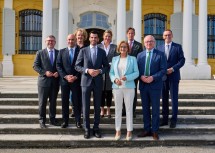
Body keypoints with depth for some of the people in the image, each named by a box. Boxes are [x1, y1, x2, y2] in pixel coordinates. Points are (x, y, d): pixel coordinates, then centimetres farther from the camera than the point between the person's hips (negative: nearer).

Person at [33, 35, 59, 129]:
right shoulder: (40, 53, 4)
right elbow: (35, 66, -1)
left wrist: (58, 72, -10)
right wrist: (45, 72, -14)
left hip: (55, 81, 2)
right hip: (44, 80, -2)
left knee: (53, 102, 10)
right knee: (42, 102, 3)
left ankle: (52, 119, 21)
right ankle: (42, 120, 12)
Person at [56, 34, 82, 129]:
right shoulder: (62, 51, 10)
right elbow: (58, 66, 4)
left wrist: (76, 77, -11)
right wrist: (65, 76, -9)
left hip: (77, 80, -2)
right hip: (64, 80, 2)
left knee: (77, 102, 2)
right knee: (65, 101, 6)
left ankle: (78, 121, 11)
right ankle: (65, 121, 15)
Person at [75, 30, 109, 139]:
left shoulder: (102, 52, 7)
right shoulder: (83, 51, 3)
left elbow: (106, 66, 8)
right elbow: (77, 66, 1)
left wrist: (100, 71, -12)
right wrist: (87, 70, -14)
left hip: (98, 82, 1)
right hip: (86, 81, -1)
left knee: (97, 106, 8)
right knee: (85, 107, 2)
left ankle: (96, 128, 18)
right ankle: (86, 129, 13)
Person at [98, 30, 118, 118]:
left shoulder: (114, 47, 5)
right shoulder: (99, 46, 5)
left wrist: (109, 65, -13)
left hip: (110, 72, 0)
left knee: (109, 91, 6)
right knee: (101, 91, 3)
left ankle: (108, 110, 15)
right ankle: (102, 110, 13)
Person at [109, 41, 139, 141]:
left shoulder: (132, 59, 4)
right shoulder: (114, 59, 11)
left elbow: (136, 73, -1)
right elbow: (111, 72, 9)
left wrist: (127, 77, -16)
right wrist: (115, 79, -11)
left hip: (129, 87, -2)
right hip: (117, 87, 2)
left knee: (129, 109, 2)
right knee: (118, 109, 5)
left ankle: (129, 131, 9)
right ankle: (118, 131, 12)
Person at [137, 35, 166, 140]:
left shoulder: (160, 54, -1)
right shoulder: (140, 55, 11)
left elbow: (163, 69, -7)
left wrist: (153, 77, -18)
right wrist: (141, 76, -11)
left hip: (155, 85, -4)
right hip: (143, 85, 4)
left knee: (155, 109, 2)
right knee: (145, 109, 10)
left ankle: (155, 131, 12)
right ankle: (147, 130, 21)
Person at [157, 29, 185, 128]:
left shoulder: (177, 47, 3)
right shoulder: (159, 48, 12)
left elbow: (182, 60, -3)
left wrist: (173, 69, -14)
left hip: (173, 76, -3)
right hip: (163, 76, 3)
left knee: (174, 98, 0)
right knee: (164, 98, 7)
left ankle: (173, 120, 6)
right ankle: (165, 119, 14)